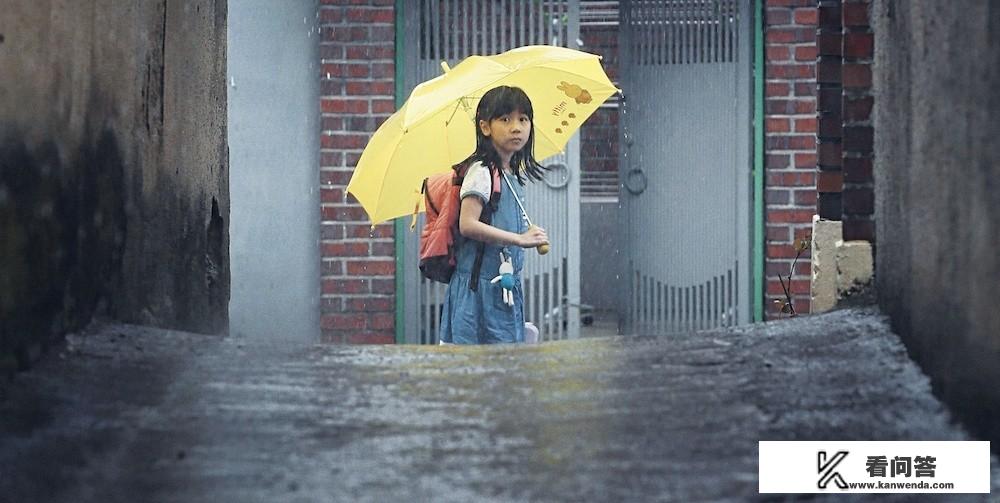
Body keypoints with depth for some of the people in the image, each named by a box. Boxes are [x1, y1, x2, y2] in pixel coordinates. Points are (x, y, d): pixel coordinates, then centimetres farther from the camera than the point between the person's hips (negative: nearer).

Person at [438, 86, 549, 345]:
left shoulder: (512, 175, 14)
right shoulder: (481, 172, -12)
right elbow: (467, 225, -21)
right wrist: (520, 239, -20)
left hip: (505, 285, 9)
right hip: (481, 284, -9)